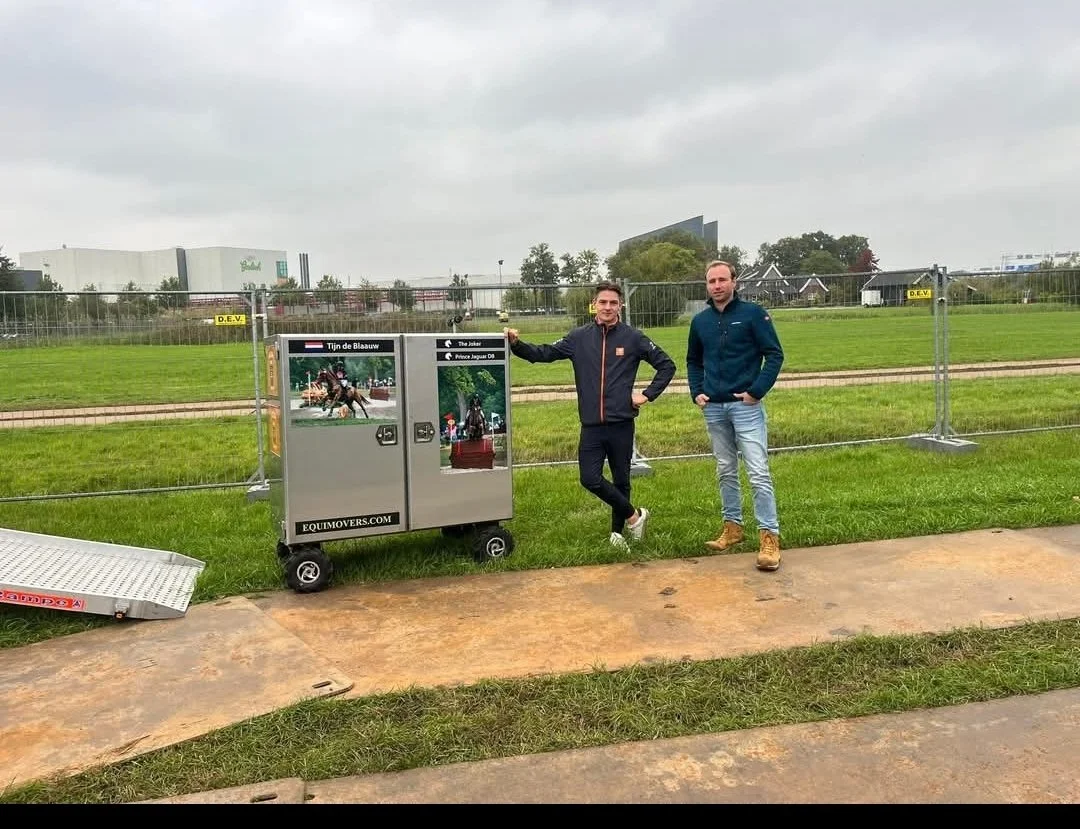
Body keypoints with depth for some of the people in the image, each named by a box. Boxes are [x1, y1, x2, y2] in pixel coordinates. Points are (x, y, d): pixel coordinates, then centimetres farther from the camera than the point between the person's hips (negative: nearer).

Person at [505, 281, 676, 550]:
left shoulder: (633, 337, 1)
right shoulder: (579, 337, 5)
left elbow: (666, 365, 7)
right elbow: (543, 354, 5)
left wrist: (648, 394, -1)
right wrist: (516, 344, -10)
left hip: (621, 424, -1)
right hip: (591, 426, 2)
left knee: (621, 480, 9)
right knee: (590, 479, -6)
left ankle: (618, 531, 28)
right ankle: (634, 515, 14)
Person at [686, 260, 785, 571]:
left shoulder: (753, 313, -5)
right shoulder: (700, 320, 8)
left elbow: (775, 354, -7)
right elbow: (693, 361, 21)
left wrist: (757, 391, -15)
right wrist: (696, 392, 8)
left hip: (746, 405, -5)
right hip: (713, 408, 5)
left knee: (758, 472, -9)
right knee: (726, 472, 14)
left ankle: (770, 537, -5)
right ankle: (733, 527, 26)